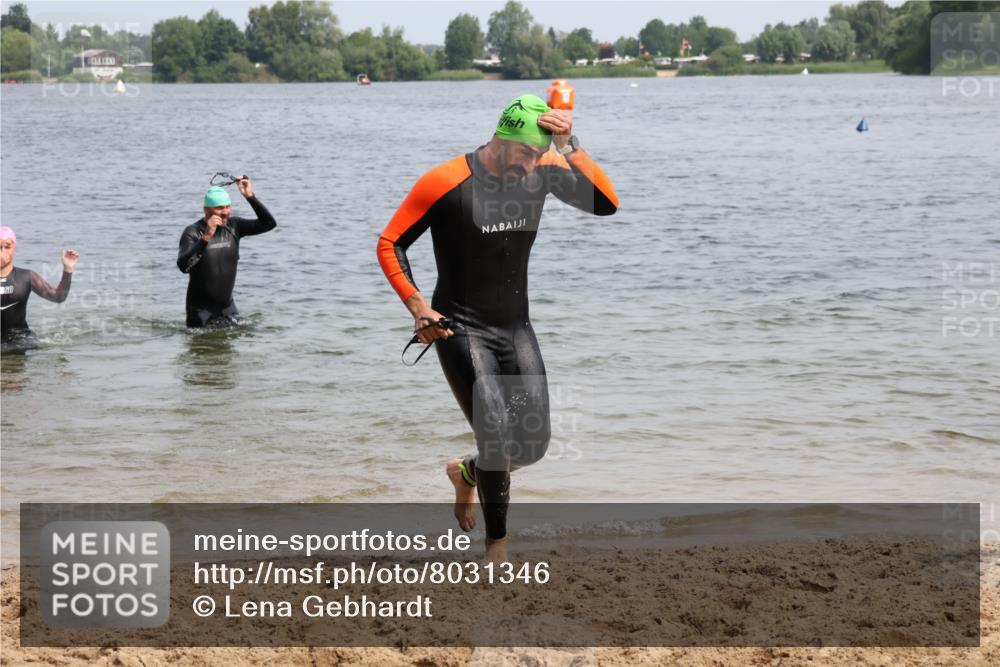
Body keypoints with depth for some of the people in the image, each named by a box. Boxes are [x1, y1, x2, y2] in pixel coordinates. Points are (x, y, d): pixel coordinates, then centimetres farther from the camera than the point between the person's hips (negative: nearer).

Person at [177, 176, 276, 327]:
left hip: (227, 306, 4)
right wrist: (206, 237, -37)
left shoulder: (233, 226, -1)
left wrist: (250, 197, -15)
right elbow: (183, 266, -30)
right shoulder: (193, 232, -15)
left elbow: (269, 223, -6)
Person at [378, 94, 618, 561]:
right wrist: (418, 307, -18)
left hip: (516, 328, 5)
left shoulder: (543, 171, -4)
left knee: (533, 444, 4)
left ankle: (466, 475, 37)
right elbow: (390, 244, -9)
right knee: (498, 437, -16)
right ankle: (496, 549, 0)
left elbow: (606, 204, -15)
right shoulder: (447, 182, -16)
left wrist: (568, 147, -22)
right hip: (462, 330, -5)